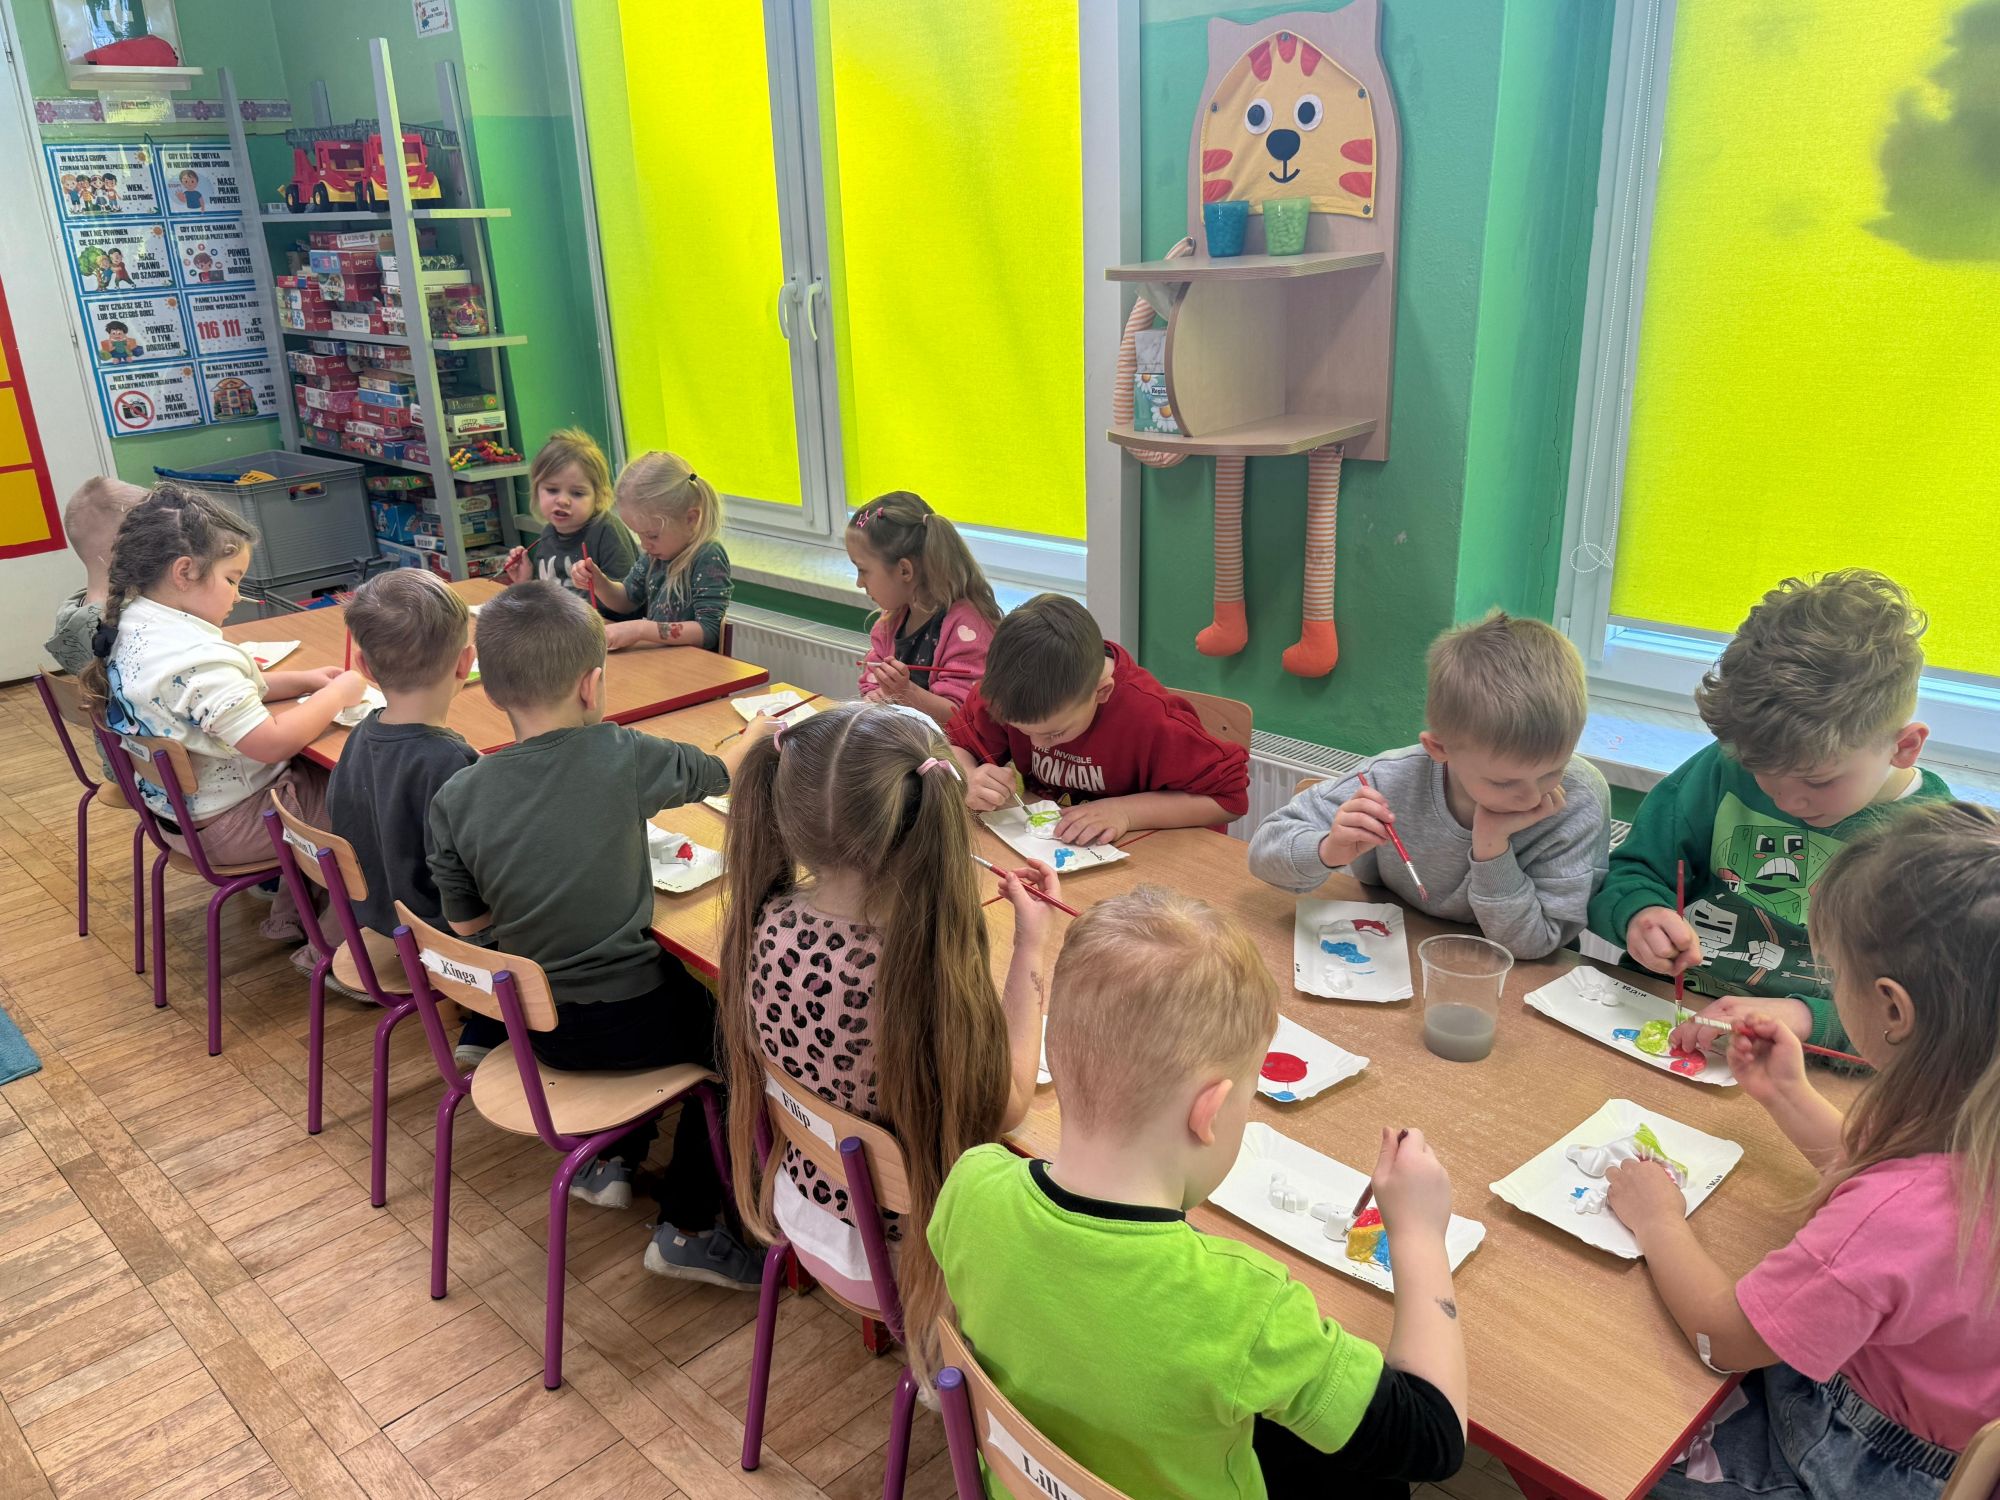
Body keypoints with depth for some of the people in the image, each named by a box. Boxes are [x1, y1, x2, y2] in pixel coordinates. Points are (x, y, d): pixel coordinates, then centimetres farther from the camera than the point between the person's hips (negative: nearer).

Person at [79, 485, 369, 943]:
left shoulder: (131, 625, 1)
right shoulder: (197, 658, -31)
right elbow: (271, 743, -30)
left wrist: (301, 681, 4)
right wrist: (337, 694, -16)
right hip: (226, 822, -10)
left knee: (314, 771, 23)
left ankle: (290, 916, 27)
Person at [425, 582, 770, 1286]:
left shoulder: (455, 799, -10)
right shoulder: (621, 756, -17)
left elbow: (466, 921, 1)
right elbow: (719, 771, 2)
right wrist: (758, 733, 24)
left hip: (533, 1023, 5)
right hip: (626, 1022, -5)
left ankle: (610, 1159, 36)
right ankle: (688, 1228, 19)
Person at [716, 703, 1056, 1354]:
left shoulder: (768, 924, -20)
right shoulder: (925, 974, -38)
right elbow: (1007, 1108, -19)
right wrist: (1031, 950, -13)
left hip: (810, 1207, 6)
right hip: (895, 1254, -6)